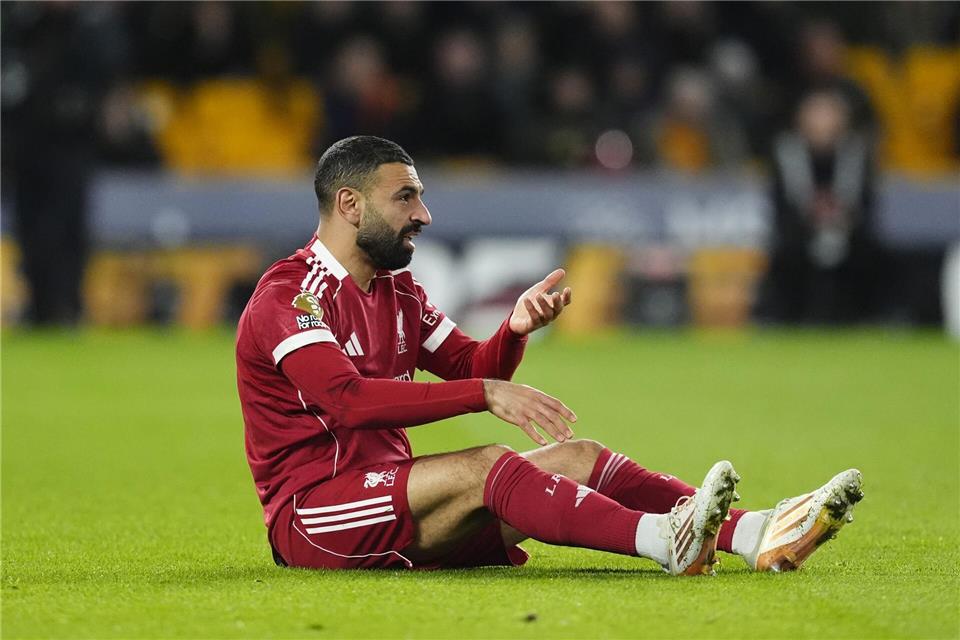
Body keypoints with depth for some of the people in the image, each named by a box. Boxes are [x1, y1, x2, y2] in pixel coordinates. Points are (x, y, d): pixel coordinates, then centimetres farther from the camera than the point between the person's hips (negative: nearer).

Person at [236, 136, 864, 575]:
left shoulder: (395, 288, 18)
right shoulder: (288, 294, -12)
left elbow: (471, 369, 16)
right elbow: (346, 399, -27)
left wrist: (516, 328, -8)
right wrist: (486, 393, -30)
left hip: (387, 495, 8)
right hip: (312, 513, -8)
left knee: (576, 456, -7)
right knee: (486, 464, -32)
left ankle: (759, 534, -23)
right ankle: (664, 539, -50)